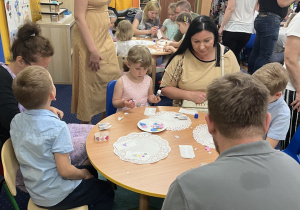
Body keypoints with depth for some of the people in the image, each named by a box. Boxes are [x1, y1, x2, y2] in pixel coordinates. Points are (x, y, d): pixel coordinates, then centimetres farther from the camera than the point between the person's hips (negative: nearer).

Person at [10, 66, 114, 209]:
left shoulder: (15, 121, -8)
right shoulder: (57, 127, -30)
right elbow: (65, 171, -28)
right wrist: (83, 174, -7)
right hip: (57, 197, -7)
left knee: (91, 170, 27)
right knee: (107, 192, 16)